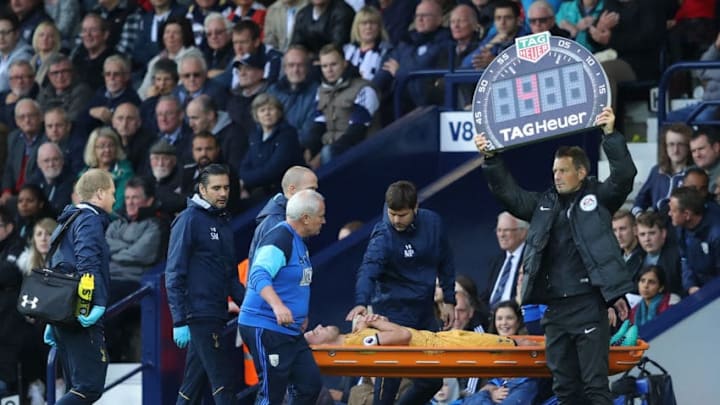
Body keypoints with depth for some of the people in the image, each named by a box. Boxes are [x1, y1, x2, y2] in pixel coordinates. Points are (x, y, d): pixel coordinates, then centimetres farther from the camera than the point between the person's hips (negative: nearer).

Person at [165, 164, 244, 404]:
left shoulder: (224, 222, 17)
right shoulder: (190, 220, -7)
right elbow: (174, 275, -11)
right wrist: (179, 321, -16)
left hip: (217, 317, 8)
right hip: (199, 315, -8)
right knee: (223, 384, -10)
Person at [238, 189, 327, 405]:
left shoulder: (298, 242, 15)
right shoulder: (279, 240, -17)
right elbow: (259, 275, -33)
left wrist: (300, 314, 32)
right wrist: (277, 305, -47)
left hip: (290, 330, 10)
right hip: (265, 328, -10)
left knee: (310, 384, 7)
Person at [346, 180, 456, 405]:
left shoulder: (433, 223, -1)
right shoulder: (383, 236, -17)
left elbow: (445, 264, 12)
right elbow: (368, 270, -32)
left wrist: (449, 301, 11)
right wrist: (361, 303, -49)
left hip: (424, 310, 6)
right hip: (394, 310, -6)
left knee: (432, 381, 8)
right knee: (391, 372, -10)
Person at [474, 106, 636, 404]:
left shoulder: (597, 198, 3)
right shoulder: (545, 204, 16)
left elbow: (624, 175, -10)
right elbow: (508, 193, 16)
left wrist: (611, 135, -19)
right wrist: (490, 159, 4)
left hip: (588, 304, -6)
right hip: (555, 309, 6)